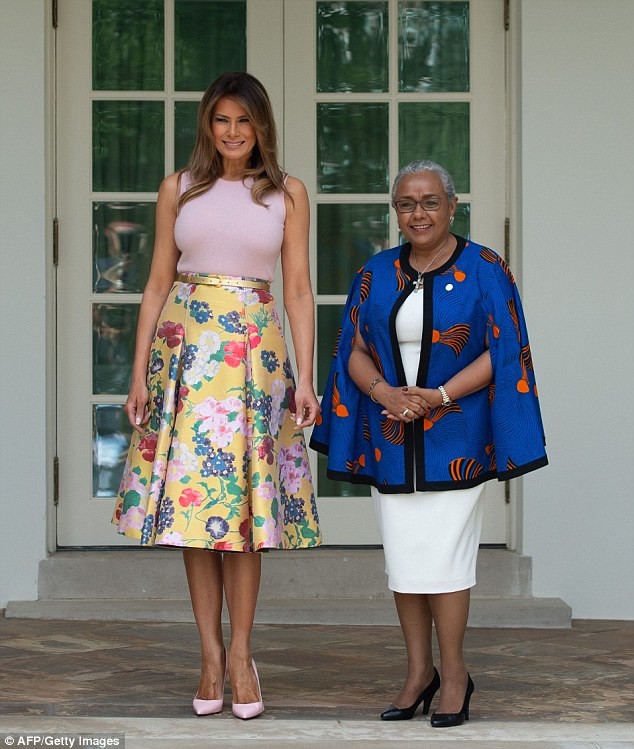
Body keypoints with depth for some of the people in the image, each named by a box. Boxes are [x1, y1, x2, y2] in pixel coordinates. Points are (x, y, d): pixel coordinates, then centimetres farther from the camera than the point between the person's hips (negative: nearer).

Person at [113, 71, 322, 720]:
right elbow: (158, 284, 8)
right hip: (186, 348, 1)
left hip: (257, 355, -1)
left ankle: (239, 652, 7)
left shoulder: (288, 194, 7)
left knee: (247, 497, -1)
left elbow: (298, 291, 5)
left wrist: (306, 378, -2)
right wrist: (140, 372, 3)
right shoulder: (178, 189, 8)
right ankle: (210, 651, 6)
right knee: (191, 495, -1)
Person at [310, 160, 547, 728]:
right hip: (391, 440, 4)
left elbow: (501, 353, -6)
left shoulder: (485, 270, -1)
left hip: (455, 440, -4)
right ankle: (419, 672, 16)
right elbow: (355, 351, 9)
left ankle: (454, 673, 6)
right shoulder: (376, 275, 9)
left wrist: (439, 395, -17)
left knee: (444, 556, -7)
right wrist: (382, 392, -12)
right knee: (403, 558, 6)